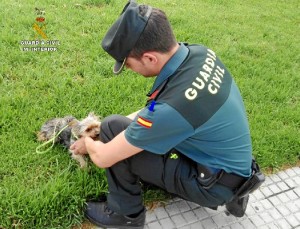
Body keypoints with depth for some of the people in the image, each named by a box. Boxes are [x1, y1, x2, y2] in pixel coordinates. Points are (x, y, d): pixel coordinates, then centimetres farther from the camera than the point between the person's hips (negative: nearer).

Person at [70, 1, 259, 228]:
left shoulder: (172, 107, -34)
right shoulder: (200, 53, -11)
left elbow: (103, 158, -18)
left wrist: (88, 143, 3)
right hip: (233, 165, 8)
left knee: (113, 127, -15)